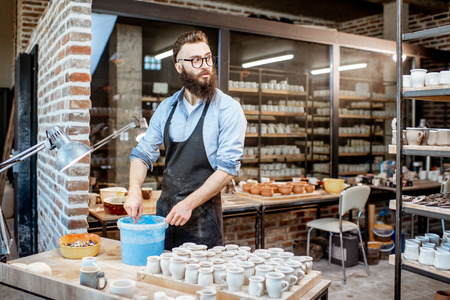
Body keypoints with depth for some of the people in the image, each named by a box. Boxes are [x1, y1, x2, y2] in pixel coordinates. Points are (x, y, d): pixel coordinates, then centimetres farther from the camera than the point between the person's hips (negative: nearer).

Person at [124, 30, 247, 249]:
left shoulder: (228, 109, -9)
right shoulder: (166, 108, 6)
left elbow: (228, 168, -14)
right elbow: (143, 153, 8)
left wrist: (189, 203, -19)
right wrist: (134, 190, -10)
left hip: (202, 218, -4)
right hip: (165, 212, 4)